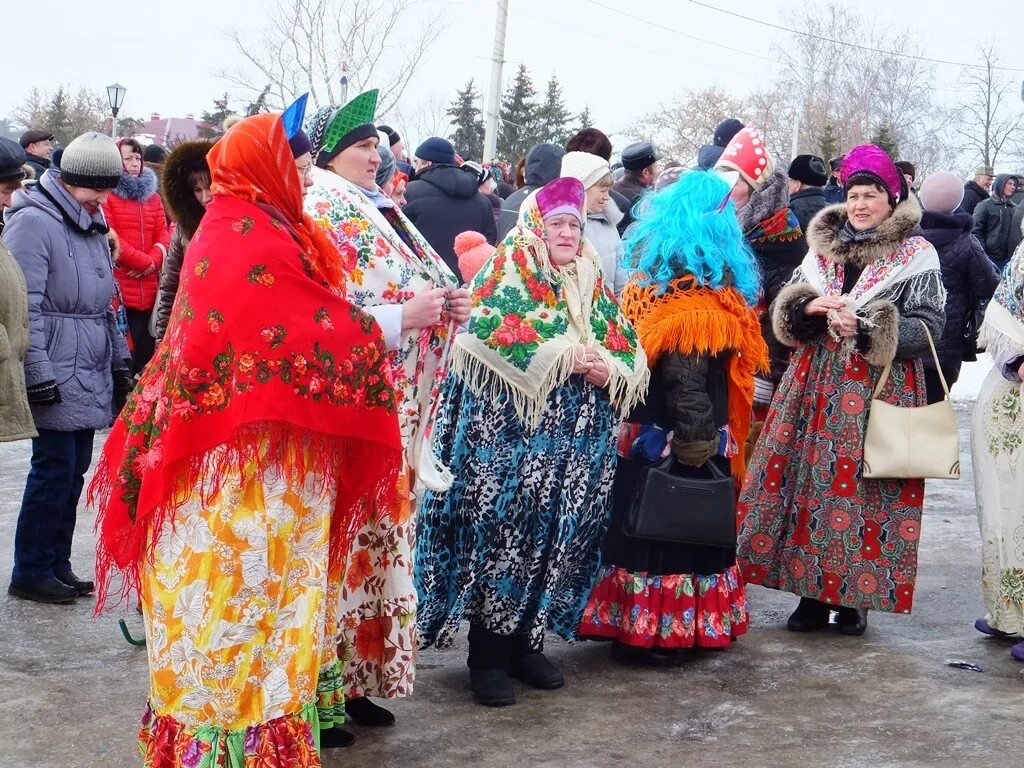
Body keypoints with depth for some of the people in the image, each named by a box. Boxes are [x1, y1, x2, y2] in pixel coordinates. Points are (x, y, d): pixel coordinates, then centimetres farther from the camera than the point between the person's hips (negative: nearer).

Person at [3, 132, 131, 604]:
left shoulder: (90, 225, 16)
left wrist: (119, 359, 21)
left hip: (89, 376, 8)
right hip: (56, 378, -8)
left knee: (74, 469, 10)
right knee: (56, 468, -6)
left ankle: (57, 565, 19)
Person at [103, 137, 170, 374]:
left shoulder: (152, 195, 18)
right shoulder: (107, 194, -2)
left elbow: (163, 233, 10)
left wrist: (154, 260, -10)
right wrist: (144, 261, -13)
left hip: (149, 290, 6)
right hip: (118, 288, -6)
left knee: (146, 351, 9)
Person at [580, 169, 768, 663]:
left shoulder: (650, 284, 7)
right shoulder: (700, 304, -18)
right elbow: (687, 386, -23)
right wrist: (697, 449, -17)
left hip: (644, 437, 8)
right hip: (677, 446, -8)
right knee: (675, 532, 1)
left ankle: (634, 624, 24)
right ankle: (658, 635, 8)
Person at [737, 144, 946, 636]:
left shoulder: (916, 256, 1)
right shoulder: (823, 248, 13)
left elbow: (926, 328, -6)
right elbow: (786, 313, 14)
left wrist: (866, 328, -17)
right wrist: (808, 308, -8)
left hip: (881, 388, -4)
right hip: (818, 383, 4)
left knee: (864, 489, -3)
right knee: (810, 483, 2)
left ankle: (855, 597, 9)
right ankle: (814, 593, 13)